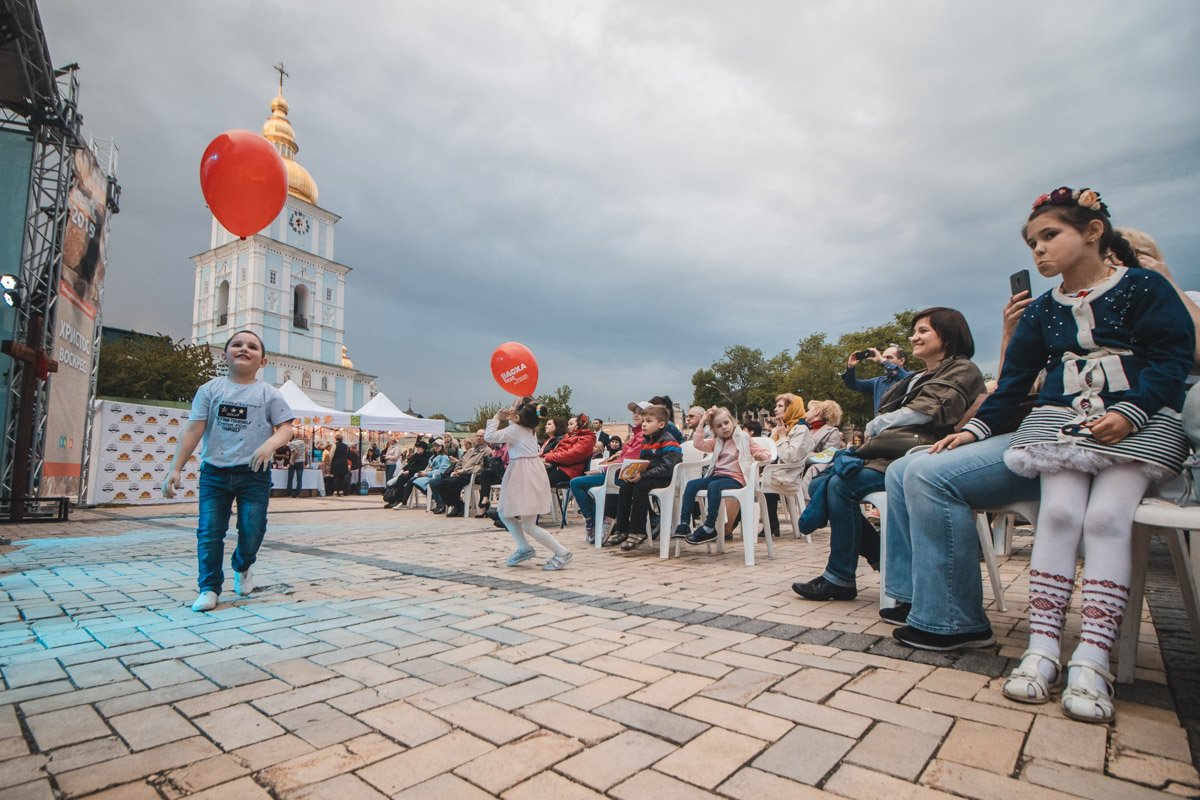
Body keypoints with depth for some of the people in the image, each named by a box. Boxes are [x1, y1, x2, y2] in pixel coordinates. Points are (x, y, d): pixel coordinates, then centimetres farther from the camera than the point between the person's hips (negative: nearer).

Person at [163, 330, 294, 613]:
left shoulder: (269, 394, 2)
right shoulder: (210, 390, 4)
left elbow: (285, 428, -3)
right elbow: (193, 431, 0)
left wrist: (269, 444, -26)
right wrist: (175, 469, -6)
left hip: (254, 474, -1)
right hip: (214, 472, 1)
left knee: (252, 530, 0)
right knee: (209, 531, 0)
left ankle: (242, 567, 31)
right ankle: (209, 588, 15)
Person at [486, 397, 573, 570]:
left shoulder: (515, 429, -12)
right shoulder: (528, 428, 14)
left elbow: (489, 437, -15)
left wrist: (496, 418, -4)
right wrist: (508, 419, 18)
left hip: (525, 476, -9)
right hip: (521, 476, 9)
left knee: (528, 526, -6)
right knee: (504, 512, 17)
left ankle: (562, 553, -4)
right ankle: (524, 548, 21)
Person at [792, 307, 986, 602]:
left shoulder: (962, 370, 3)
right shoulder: (917, 378, 30)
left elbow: (924, 412, -13)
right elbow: (886, 415, 20)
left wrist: (876, 425, -2)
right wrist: (877, 428, -4)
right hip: (888, 451, 10)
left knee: (841, 485, -28)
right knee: (819, 485, -6)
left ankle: (840, 579, -17)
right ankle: (883, 557, -3)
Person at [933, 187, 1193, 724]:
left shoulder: (1143, 286, 5)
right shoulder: (1041, 311, 16)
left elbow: (1173, 357, -4)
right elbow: (1015, 377, 15)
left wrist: (1130, 411, -19)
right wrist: (977, 427, 5)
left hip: (1140, 423, -2)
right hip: (1061, 420, 3)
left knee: (1107, 517, -24)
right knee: (1059, 511, -20)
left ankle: (1091, 660, -23)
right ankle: (1042, 649, -22)